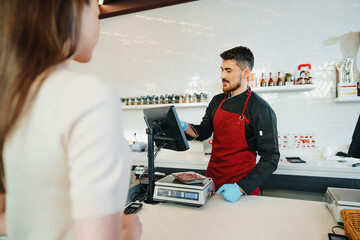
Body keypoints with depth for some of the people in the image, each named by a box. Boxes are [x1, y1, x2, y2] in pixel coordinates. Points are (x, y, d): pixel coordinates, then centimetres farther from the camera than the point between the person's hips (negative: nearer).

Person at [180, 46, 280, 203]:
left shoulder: (261, 110, -16)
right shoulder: (217, 101, 3)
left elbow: (270, 159, -16)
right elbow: (203, 132, 9)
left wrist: (241, 188, -23)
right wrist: (185, 127, -12)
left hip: (242, 184, -5)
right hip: (212, 178, 6)